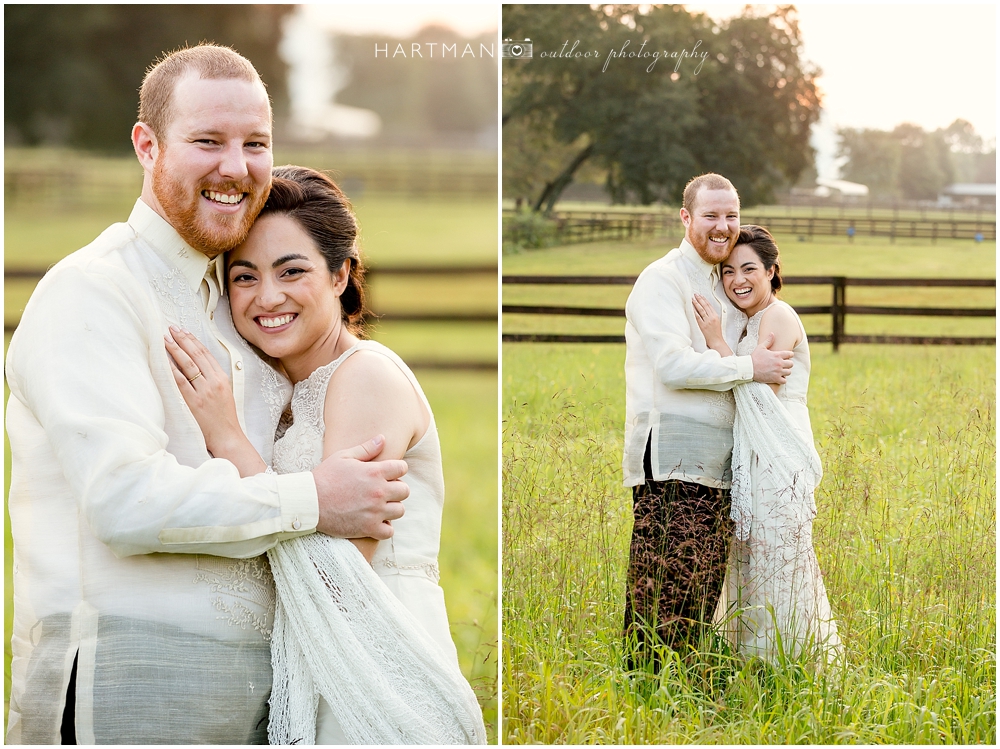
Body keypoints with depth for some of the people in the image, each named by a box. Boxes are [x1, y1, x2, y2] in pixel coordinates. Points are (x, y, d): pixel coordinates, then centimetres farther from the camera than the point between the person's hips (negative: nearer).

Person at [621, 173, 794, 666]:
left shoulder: (724, 284, 22)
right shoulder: (663, 280, -5)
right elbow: (674, 365, -17)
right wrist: (748, 368, -9)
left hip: (716, 460, 9)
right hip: (672, 462, -9)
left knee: (705, 585, 8)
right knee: (667, 589, -11)